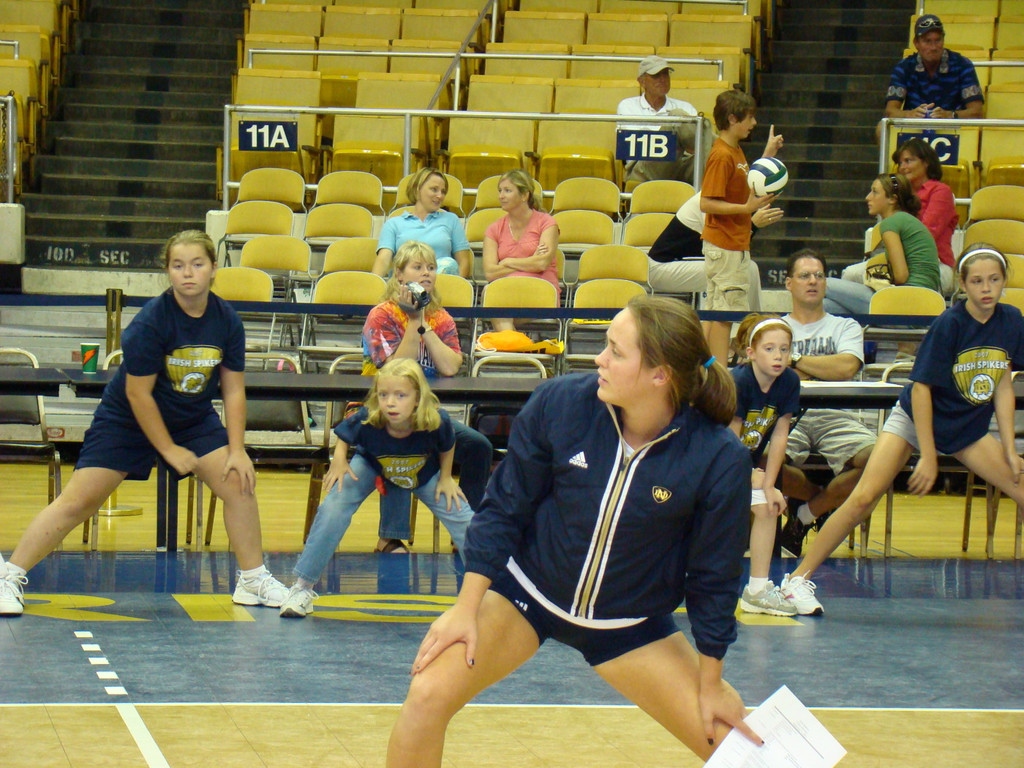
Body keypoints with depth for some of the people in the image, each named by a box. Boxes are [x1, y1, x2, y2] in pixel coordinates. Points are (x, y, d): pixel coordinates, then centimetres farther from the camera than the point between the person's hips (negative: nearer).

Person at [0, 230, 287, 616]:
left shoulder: (227, 321, -11)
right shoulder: (151, 321, -26)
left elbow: (233, 389, -3)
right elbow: (138, 393, -20)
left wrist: (237, 450, -11)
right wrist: (169, 450, -16)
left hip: (195, 420, 5)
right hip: (126, 421, -5)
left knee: (239, 483, -8)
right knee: (77, 502, -9)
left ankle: (253, 579, 9)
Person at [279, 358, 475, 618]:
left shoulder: (436, 423, -38)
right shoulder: (365, 421, -39)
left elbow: (447, 447, -13)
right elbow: (343, 437, -14)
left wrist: (446, 478, -7)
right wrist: (339, 460, -27)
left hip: (424, 474, 1)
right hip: (371, 468, -1)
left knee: (459, 515, -5)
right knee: (333, 508, -19)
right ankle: (302, 587, -6)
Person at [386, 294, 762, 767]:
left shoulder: (720, 460, -23)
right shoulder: (559, 403, -21)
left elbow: (713, 578, -9)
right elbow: (504, 509, -7)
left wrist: (711, 684, -2)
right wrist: (466, 608, -8)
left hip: (630, 627, 0)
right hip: (526, 587, 0)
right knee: (428, 695, -20)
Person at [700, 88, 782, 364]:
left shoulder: (735, 151, 13)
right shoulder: (722, 155, -18)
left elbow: (745, 189, 23)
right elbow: (706, 204, -22)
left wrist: (767, 156, 21)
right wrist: (747, 207, -26)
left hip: (734, 245, 10)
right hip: (725, 246, -10)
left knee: (716, 312, 13)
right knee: (725, 312, -9)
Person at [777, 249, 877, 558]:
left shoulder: (845, 327, 20)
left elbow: (847, 367, -1)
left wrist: (793, 360, 0)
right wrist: (821, 369, -2)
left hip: (834, 418, 1)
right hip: (786, 417, -1)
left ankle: (807, 512, -7)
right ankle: (823, 499, -3)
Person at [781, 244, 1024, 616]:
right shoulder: (949, 324, -22)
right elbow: (921, 388, -19)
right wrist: (928, 457, -20)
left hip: (969, 431, 5)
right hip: (914, 419, -5)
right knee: (863, 499, -17)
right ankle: (799, 578, -9)